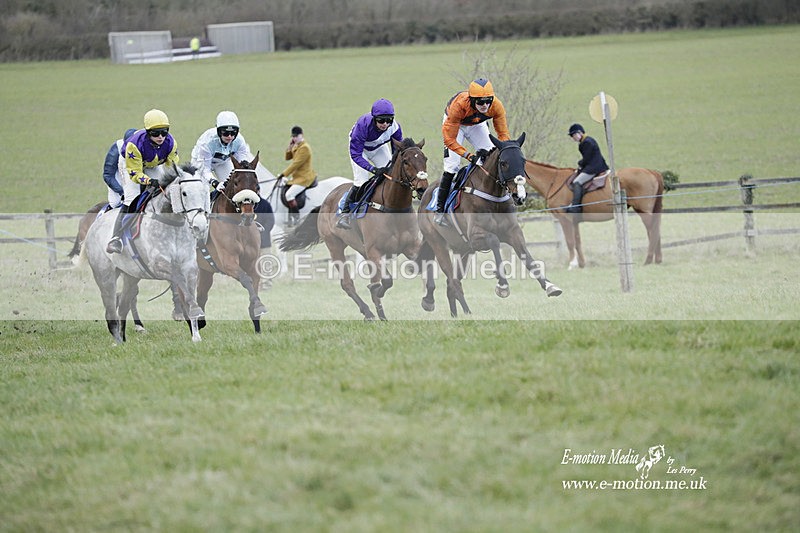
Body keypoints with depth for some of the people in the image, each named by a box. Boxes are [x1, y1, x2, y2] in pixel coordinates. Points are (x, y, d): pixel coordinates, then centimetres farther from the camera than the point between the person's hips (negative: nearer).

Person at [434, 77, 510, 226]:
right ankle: (440, 210, -7)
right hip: (455, 124, -4)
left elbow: (503, 134, -21)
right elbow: (449, 139, -37)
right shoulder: (458, 106, -43)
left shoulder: (496, 106, -32)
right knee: (452, 166, -15)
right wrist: (469, 156, -45)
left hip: (477, 125, 4)